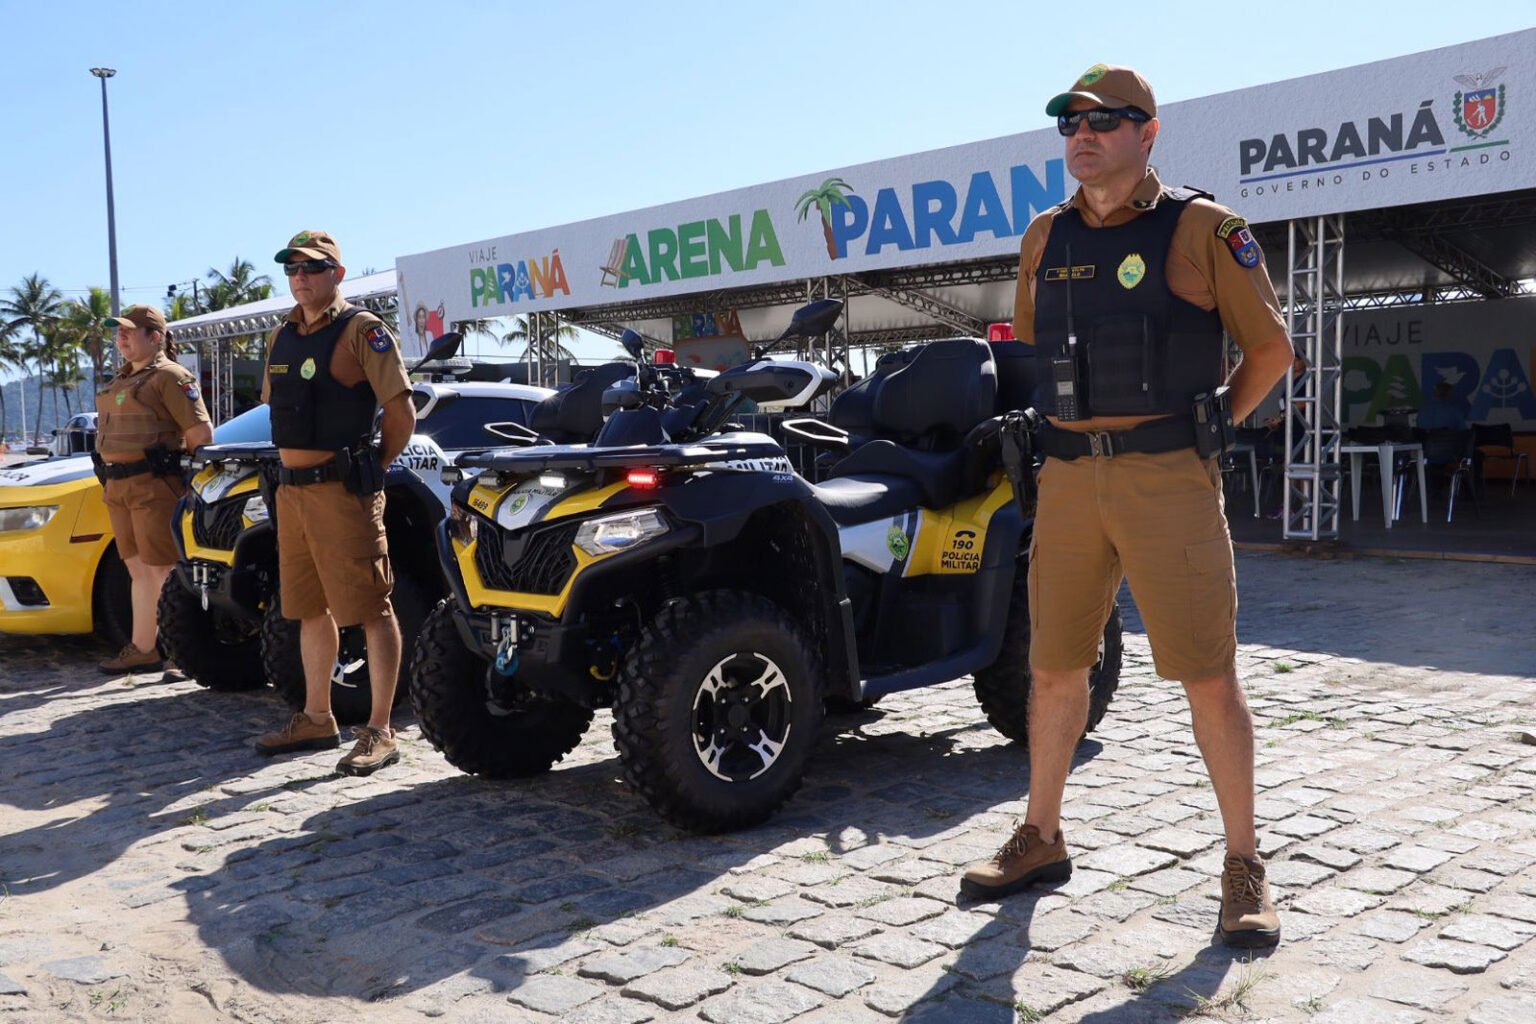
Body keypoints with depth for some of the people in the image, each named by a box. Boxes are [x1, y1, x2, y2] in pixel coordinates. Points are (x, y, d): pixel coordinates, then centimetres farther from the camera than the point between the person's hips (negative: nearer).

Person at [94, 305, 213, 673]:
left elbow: (201, 433, -14)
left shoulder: (169, 377, -8)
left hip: (153, 486, -9)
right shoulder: (121, 380, 19)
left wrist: (171, 467, -5)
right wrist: (110, 478, 13)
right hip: (118, 487, 9)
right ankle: (141, 649, 18)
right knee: (139, 570, 12)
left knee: (163, 572, -8)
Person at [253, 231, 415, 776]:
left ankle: (379, 732, -2)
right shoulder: (282, 337, 15)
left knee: (371, 609, -5)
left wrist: (371, 468, -3)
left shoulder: (361, 330, -8)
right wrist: (295, 465, 16)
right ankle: (317, 719, 27)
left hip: (342, 489, -8)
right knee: (310, 608, 15)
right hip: (291, 488, 8)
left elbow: (401, 413, -12)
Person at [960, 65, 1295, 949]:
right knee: (1055, 666, 10)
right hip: (1069, 478, 5)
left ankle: (1245, 867, 9)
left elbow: (1271, 350, 5)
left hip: (1169, 477, -5)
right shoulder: (1046, 238, 13)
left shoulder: (1201, 229, -2)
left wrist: (1205, 431, 8)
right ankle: (1042, 840, 26)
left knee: (1208, 673, -4)